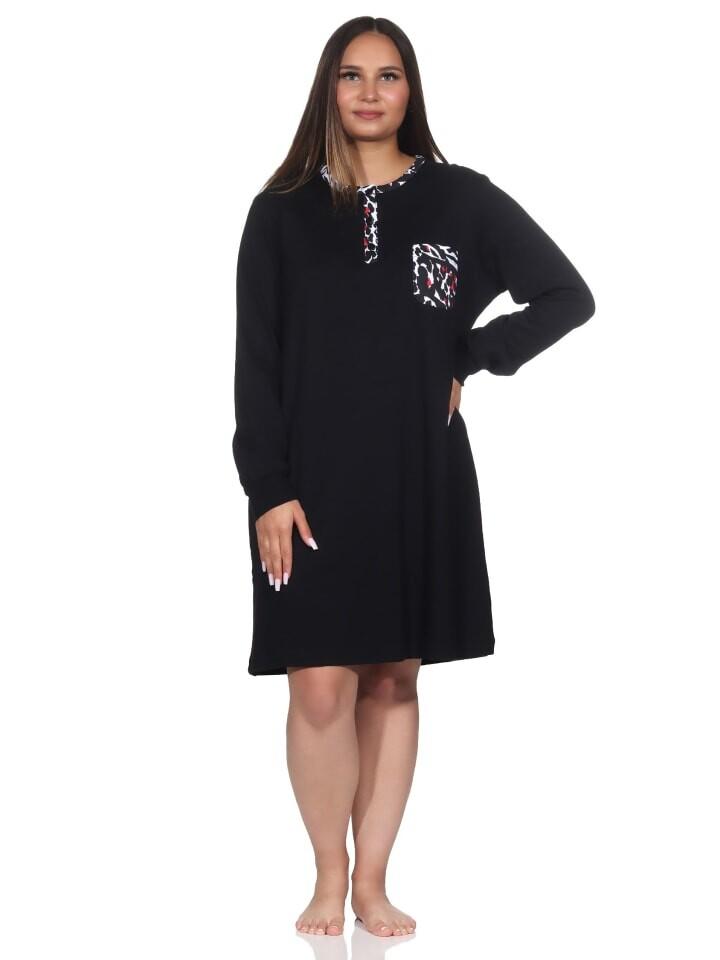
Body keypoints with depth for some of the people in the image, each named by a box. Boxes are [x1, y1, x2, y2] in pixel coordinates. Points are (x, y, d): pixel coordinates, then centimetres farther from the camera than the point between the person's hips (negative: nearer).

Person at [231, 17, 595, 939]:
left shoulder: (461, 199, 4)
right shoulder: (281, 211, 4)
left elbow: (568, 296, 8)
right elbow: (257, 362, 0)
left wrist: (468, 360, 0)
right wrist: (267, 489, -7)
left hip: (420, 479, 1)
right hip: (313, 481, 0)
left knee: (393, 680, 6)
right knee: (320, 687, -4)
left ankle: (372, 881, 17)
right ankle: (330, 877, 14)